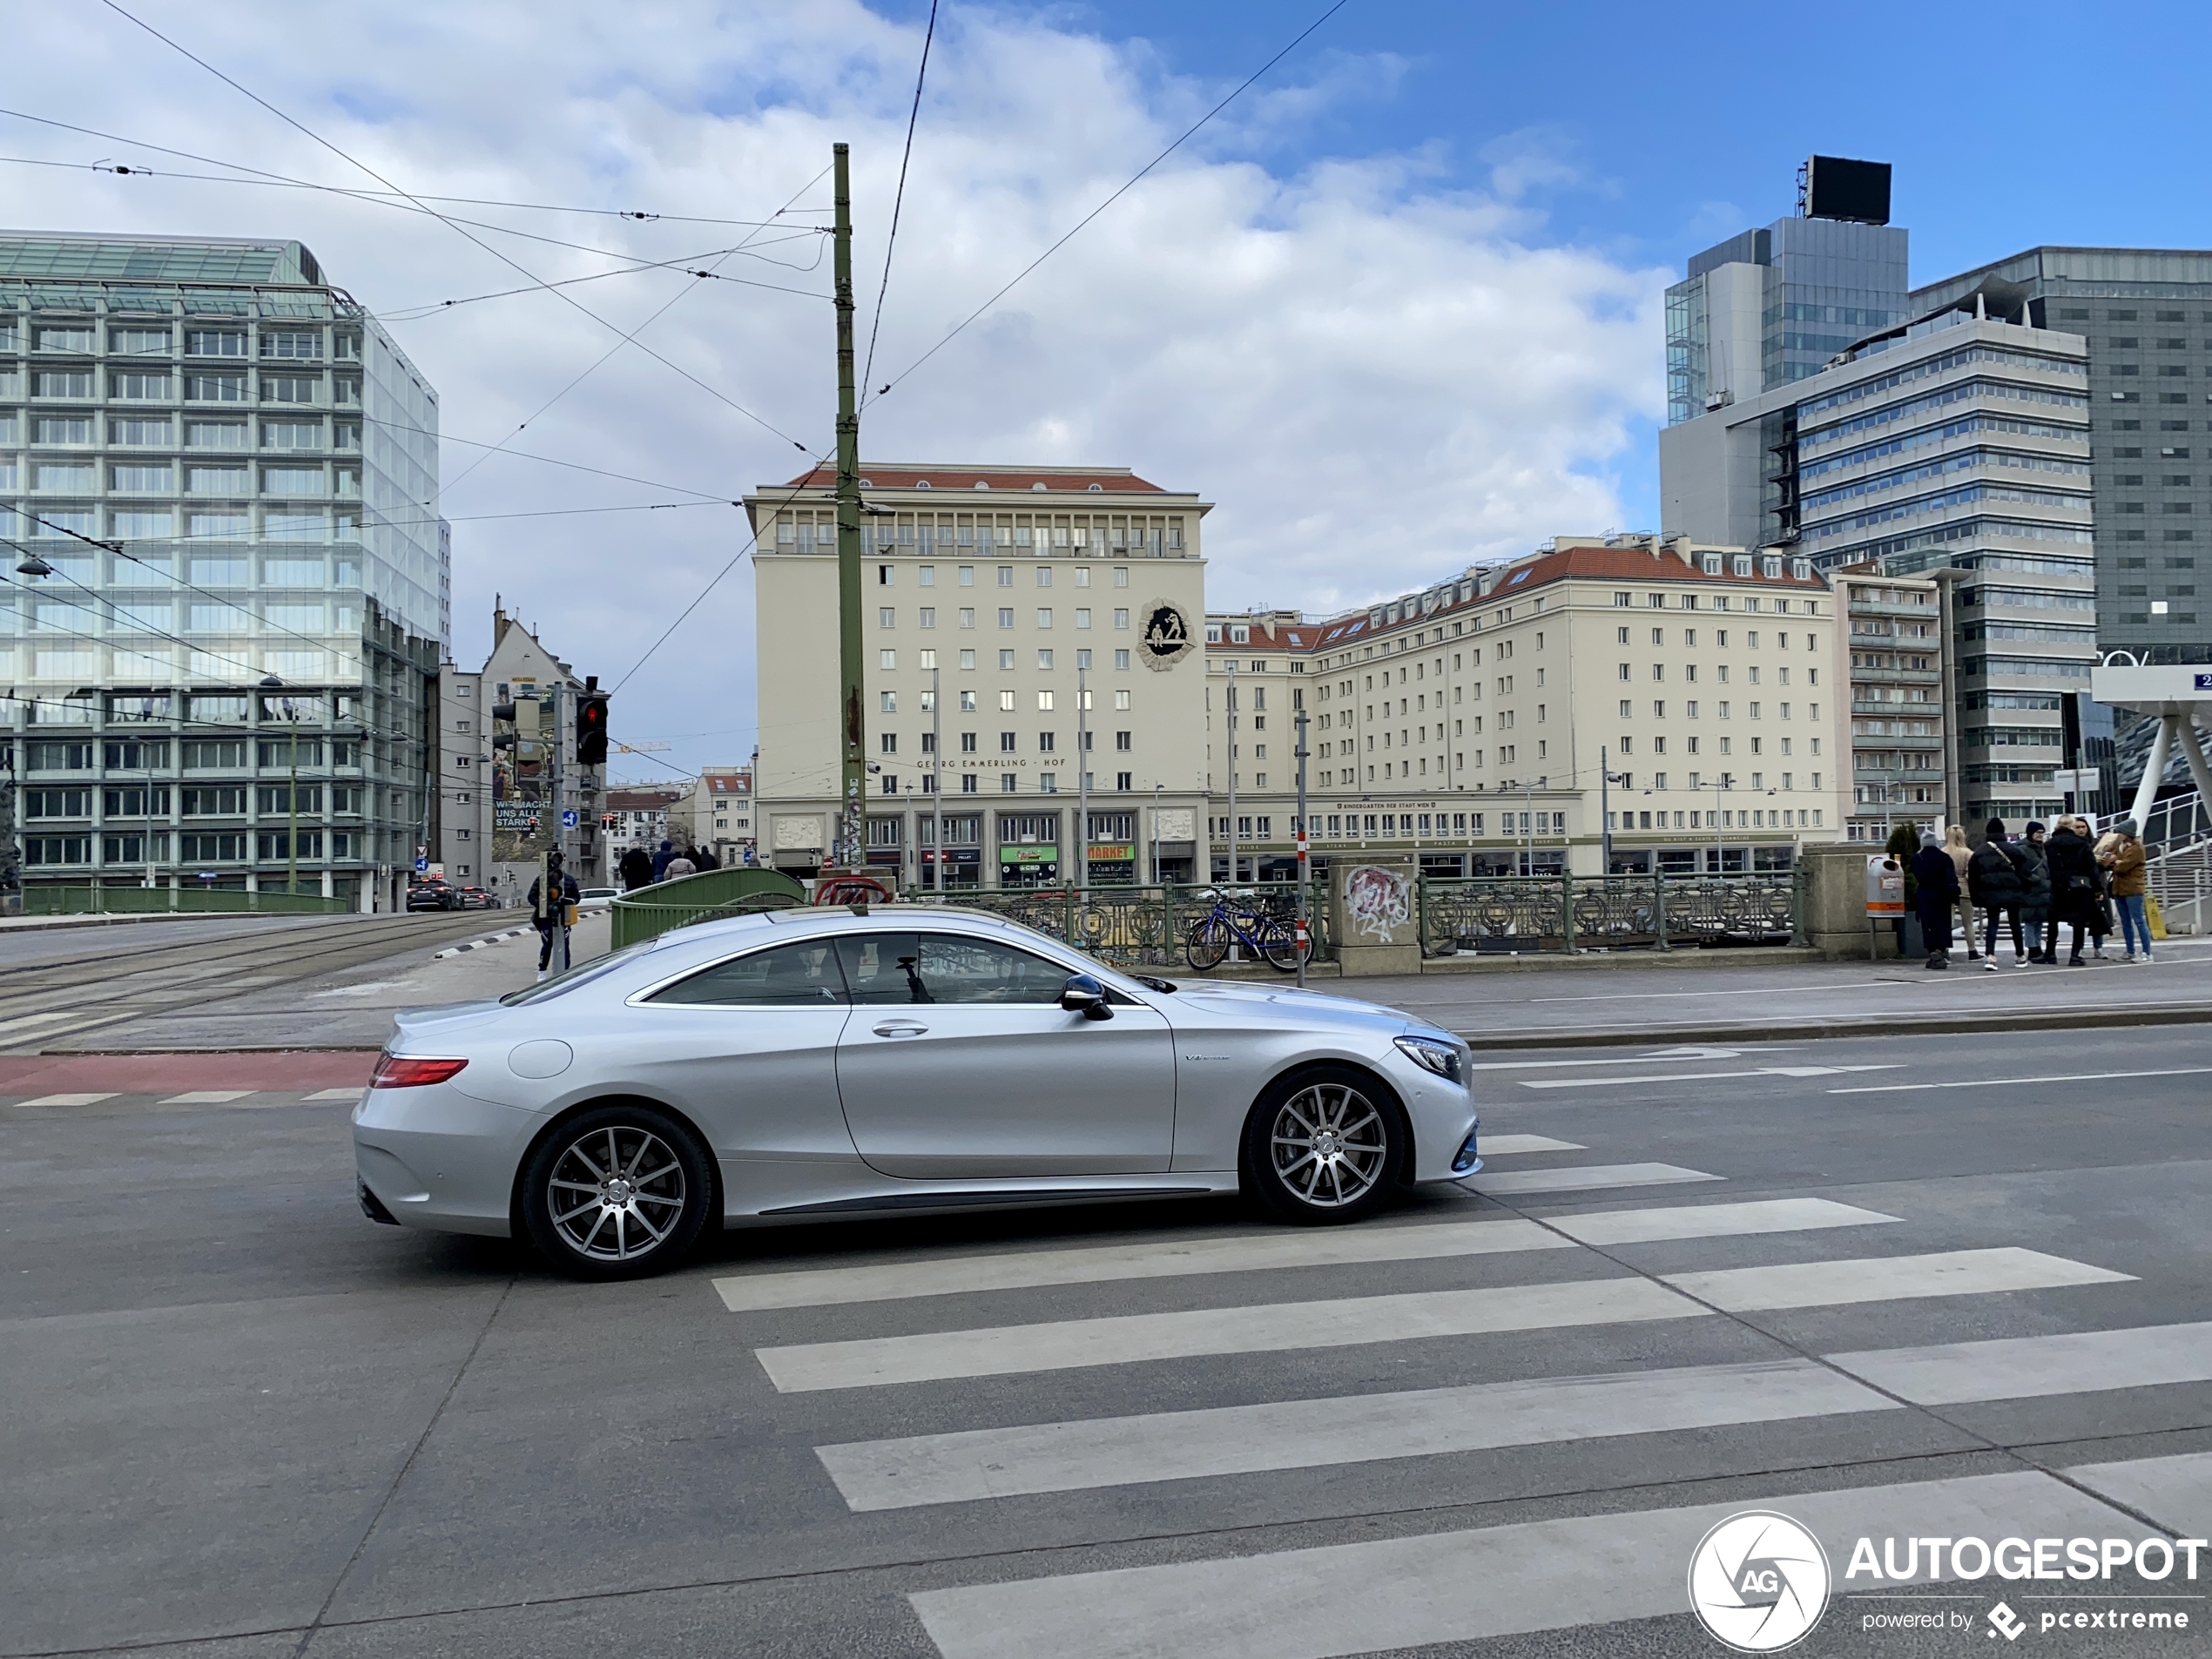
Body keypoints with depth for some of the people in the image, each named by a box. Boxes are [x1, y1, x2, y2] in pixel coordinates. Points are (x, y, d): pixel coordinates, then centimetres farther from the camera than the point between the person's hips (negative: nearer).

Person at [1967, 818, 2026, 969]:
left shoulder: (1978, 852, 3)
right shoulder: (2012, 849, -2)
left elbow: (1972, 877, 4)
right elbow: (2021, 871, 0)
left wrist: (1975, 897, 10)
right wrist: (2025, 891, 9)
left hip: (1989, 893, 1)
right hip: (2011, 891, 0)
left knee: (1992, 923, 2)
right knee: (2015, 922, 13)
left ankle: (1990, 956, -17)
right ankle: (2020, 956, 24)